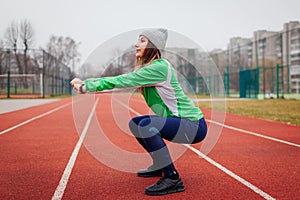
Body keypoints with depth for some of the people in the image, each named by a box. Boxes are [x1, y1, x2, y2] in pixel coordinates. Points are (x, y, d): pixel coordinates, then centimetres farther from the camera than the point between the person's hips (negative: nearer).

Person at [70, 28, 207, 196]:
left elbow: (123, 81, -24)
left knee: (147, 124, -29)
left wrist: (87, 87, -18)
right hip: (179, 121, 10)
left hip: (195, 125, -9)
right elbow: (121, 80, 4)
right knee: (135, 124, 14)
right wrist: (85, 82, -3)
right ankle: (160, 166, 26)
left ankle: (173, 179, -18)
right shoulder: (146, 68, 8)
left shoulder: (160, 67, -21)